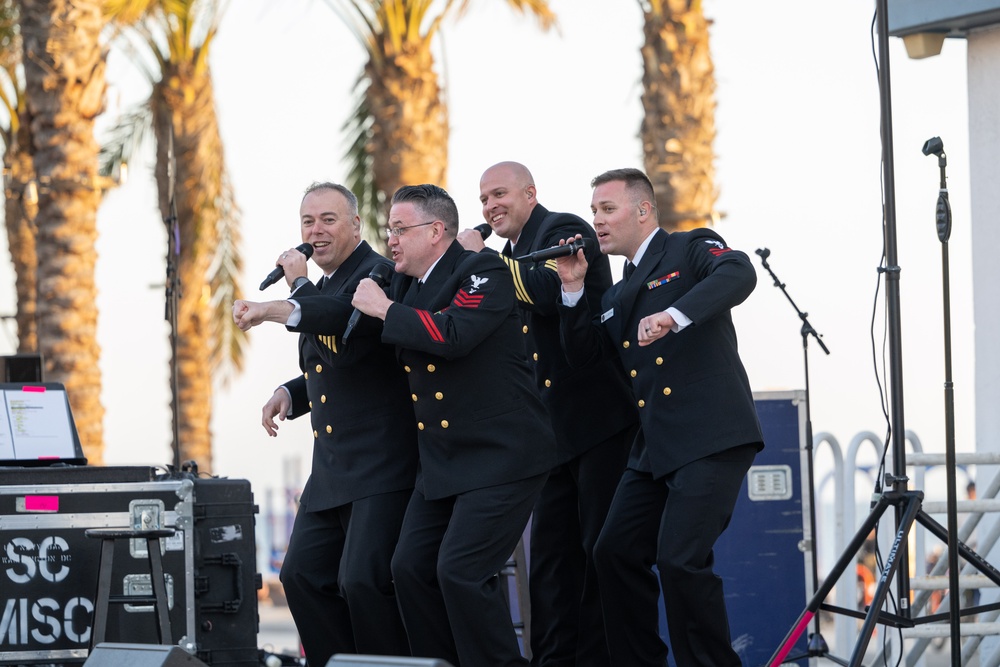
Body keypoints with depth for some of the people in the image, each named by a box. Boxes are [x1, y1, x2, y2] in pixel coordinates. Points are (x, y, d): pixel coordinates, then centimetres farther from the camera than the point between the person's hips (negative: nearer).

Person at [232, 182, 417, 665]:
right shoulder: (321, 289, 20)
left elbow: (343, 317, -32)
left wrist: (283, 301, -33)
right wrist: (289, 394, 13)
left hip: (381, 463, -10)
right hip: (331, 471, 10)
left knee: (364, 579, -18)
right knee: (302, 575, 8)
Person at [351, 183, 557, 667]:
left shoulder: (484, 272, -12)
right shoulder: (406, 285, 12)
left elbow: (454, 335, -28)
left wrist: (385, 310, -19)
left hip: (501, 458, -9)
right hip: (442, 462, 9)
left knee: (461, 571, -17)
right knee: (411, 568, 4)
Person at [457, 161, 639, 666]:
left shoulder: (565, 231, -6)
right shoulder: (508, 260, 18)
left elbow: (551, 292, -24)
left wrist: (484, 258, -14)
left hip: (601, 419, -9)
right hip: (555, 433, 9)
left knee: (603, 550, -5)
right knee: (551, 557, 7)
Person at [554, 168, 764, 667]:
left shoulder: (692, 250, 0)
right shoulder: (617, 297, 24)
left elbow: (739, 274, -20)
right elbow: (581, 352, 22)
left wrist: (675, 315, -33)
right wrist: (572, 288, 11)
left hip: (712, 438, -9)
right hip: (655, 448, 9)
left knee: (681, 559, -18)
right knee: (616, 552, 5)